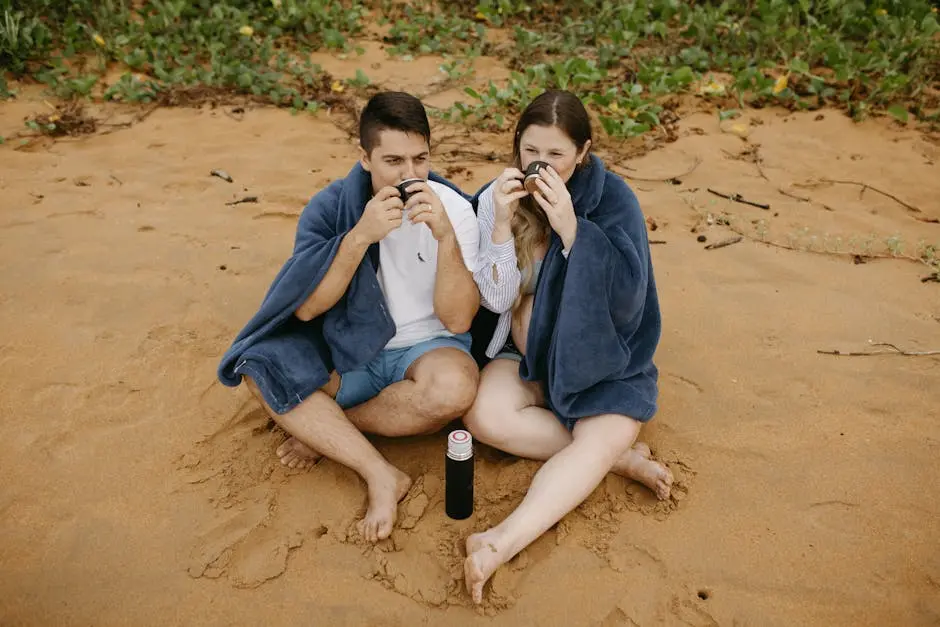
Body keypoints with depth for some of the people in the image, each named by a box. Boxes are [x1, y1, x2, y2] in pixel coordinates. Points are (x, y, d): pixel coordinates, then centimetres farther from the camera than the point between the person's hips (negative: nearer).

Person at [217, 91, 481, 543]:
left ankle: (322, 428, -11)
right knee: (260, 366, -22)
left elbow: (457, 321, -17)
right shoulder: (331, 207, -7)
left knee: (454, 387, -35)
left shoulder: (454, 210, -11)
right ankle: (380, 474, -23)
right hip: (350, 352, 2)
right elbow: (307, 308, -17)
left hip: (425, 348, -1)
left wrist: (446, 236, -30)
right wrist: (360, 235, -29)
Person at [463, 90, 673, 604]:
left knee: (600, 439, -28)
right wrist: (501, 223, -25)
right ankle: (619, 456, -12)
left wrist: (571, 228, -31)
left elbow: (627, 297, -21)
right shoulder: (497, 198, -7)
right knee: (484, 417, -24)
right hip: (527, 351, 3)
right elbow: (496, 300, -11)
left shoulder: (612, 199, -13)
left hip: (598, 359, -2)